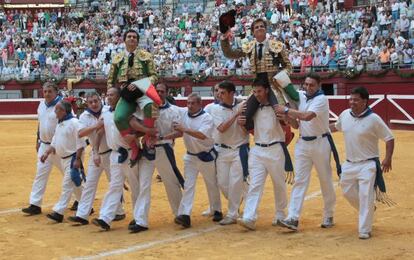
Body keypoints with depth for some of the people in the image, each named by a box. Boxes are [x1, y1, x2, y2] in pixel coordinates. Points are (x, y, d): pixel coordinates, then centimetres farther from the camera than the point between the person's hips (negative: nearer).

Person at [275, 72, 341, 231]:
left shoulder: (321, 99, -14)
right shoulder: (301, 96, 5)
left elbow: (307, 116, -28)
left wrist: (286, 110, -23)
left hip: (320, 143, -5)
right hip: (303, 143, 5)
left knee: (326, 181, 8)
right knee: (299, 180, -3)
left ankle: (328, 216, 23)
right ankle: (293, 218, -9)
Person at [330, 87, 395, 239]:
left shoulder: (373, 119, -15)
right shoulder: (345, 115, 1)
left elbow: (389, 138, -9)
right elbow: (336, 127, 23)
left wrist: (388, 158, -18)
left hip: (368, 165, -6)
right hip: (349, 163, 6)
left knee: (366, 196, -8)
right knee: (347, 192, 16)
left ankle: (365, 230, 2)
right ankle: (368, 210, 41)